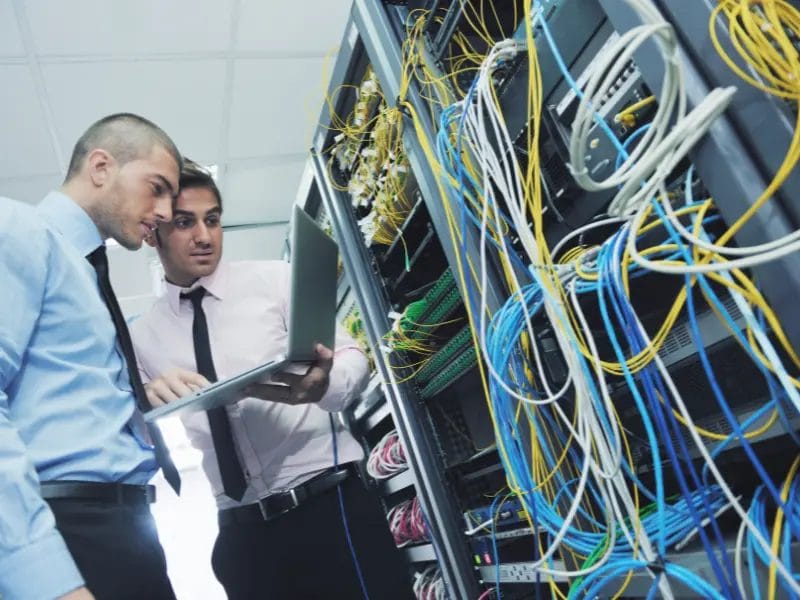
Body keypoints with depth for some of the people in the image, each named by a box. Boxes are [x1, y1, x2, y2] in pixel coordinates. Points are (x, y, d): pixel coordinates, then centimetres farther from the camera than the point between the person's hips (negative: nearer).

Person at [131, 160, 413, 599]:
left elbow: (352, 357, -4)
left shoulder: (274, 279, 2)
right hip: (243, 533, 2)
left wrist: (323, 384, -27)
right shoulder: (141, 337, 10)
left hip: (331, 504, -2)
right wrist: (147, 403, -17)